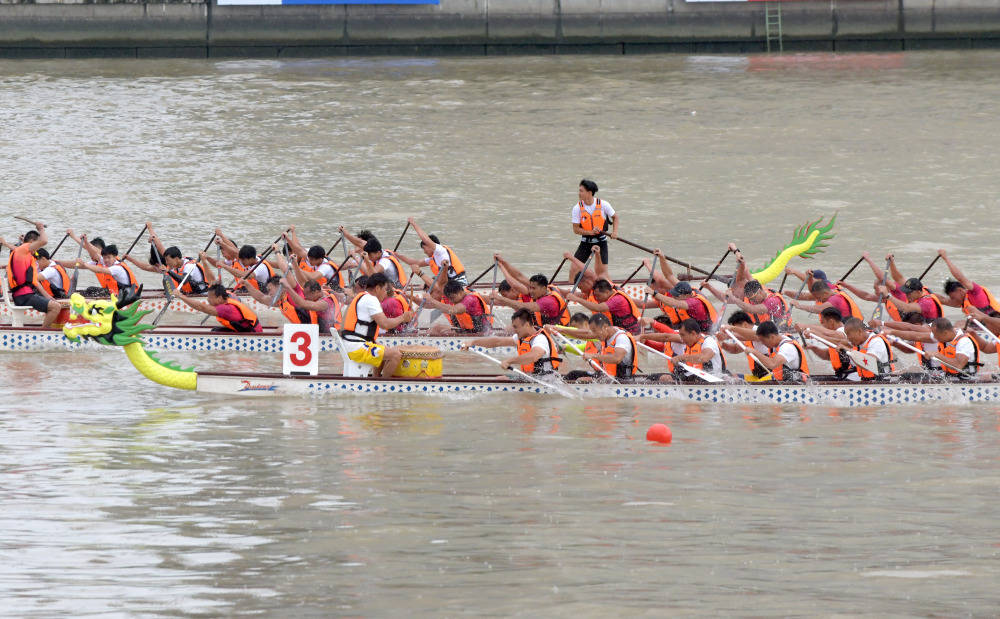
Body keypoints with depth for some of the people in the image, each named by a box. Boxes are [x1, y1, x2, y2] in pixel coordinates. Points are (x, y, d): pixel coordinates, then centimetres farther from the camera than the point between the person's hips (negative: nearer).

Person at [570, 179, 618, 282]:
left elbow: (615, 217, 6)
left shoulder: (603, 205, -10)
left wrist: (615, 232, -10)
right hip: (586, 241, 1)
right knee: (574, 269, -6)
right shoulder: (577, 208, -10)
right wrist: (591, 232, -23)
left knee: (602, 271, -5)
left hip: (601, 241, -1)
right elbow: (576, 230, -9)